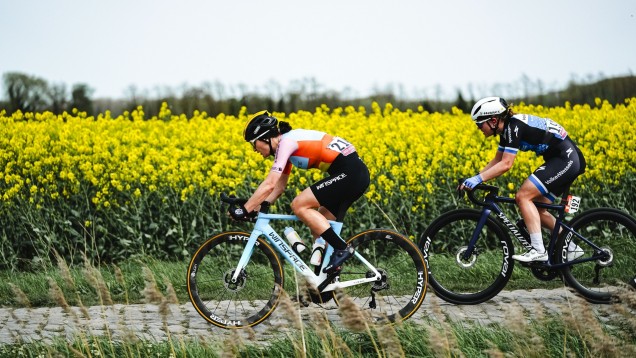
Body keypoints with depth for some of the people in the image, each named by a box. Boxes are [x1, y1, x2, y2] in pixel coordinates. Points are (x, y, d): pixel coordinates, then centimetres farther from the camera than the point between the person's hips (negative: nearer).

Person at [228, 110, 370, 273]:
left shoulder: (285, 142, -11)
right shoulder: (287, 144, 18)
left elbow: (269, 184, -18)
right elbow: (279, 186, 22)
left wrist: (244, 211, -13)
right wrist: (258, 207, 10)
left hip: (348, 173, -10)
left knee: (299, 205, -12)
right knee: (319, 228, 11)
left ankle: (342, 248, -11)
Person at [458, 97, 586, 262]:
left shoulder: (514, 126, -19)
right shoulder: (507, 129, 11)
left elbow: (506, 164, -24)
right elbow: (497, 161, 18)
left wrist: (478, 179, -25)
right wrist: (474, 179, 8)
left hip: (566, 159, -10)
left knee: (522, 197, -16)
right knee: (536, 209, 10)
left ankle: (538, 250, -17)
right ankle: (571, 248, 18)